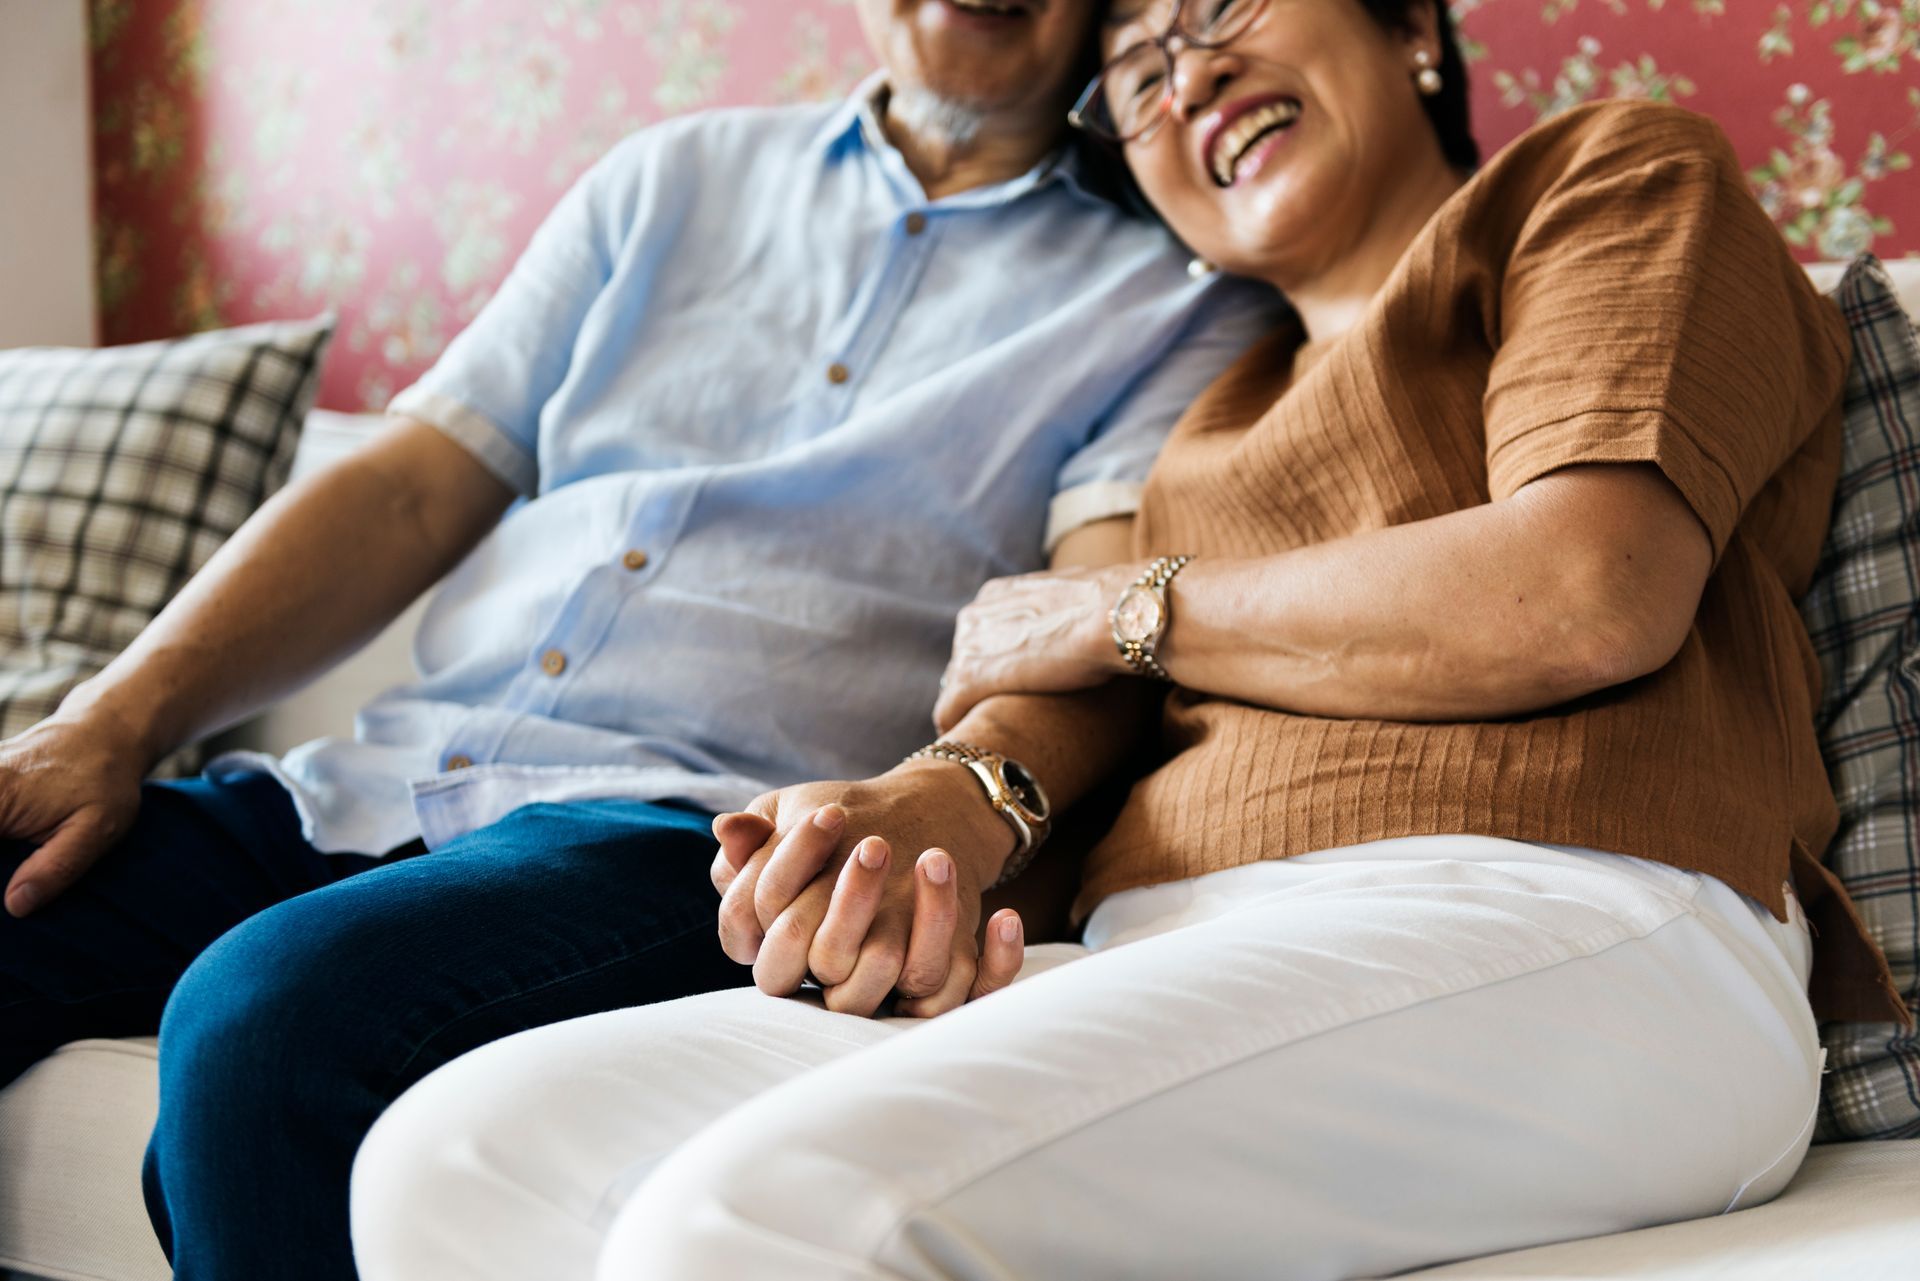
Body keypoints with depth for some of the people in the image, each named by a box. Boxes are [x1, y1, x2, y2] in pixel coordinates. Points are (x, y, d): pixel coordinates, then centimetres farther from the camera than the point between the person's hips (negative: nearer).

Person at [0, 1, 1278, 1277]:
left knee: (271, 1012, -32)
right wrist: (108, 725, 3)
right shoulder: (678, 178, 22)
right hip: (372, 787, 5)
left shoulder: (1183, 295, 9)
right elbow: (405, 495, 16)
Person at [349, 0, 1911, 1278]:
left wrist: (1115, 610, 4)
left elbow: (1590, 596, -6)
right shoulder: (1229, 410, 32)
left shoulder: (1619, 172, 13)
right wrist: (948, 806, -8)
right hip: (1167, 967, 7)